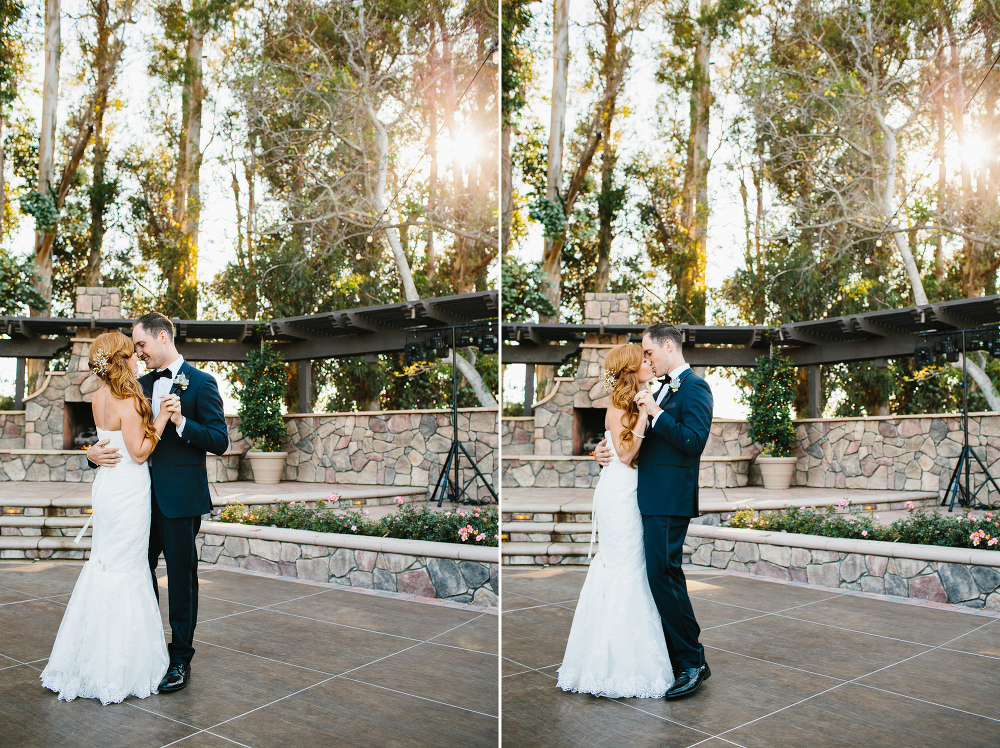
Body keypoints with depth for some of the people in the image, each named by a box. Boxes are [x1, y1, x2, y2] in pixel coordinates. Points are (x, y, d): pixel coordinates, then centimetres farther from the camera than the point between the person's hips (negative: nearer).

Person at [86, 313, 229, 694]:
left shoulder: (201, 383, -7)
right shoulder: (142, 385, 13)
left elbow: (220, 441, -11)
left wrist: (181, 422, -25)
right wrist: (96, 451, -6)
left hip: (181, 498, -7)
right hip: (145, 494, 7)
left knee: (181, 576, 3)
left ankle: (180, 660, 15)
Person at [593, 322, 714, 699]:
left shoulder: (694, 387, -9)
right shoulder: (665, 388, 19)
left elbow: (693, 441, -20)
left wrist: (655, 412, -21)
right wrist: (609, 447, 7)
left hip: (669, 499, -10)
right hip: (653, 498, 10)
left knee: (662, 575, -9)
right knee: (661, 576, 14)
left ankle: (693, 663, 2)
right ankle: (673, 656, 26)